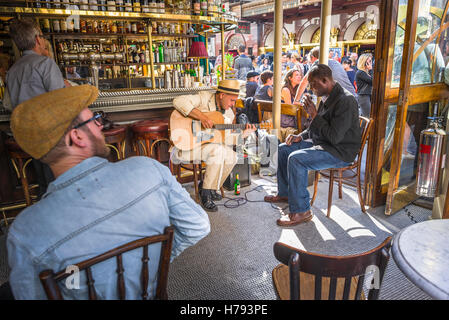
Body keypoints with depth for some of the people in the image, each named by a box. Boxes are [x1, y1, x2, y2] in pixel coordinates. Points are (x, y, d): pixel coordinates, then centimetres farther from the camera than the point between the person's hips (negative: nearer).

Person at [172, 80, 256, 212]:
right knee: (217, 150, -29)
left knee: (231, 156, -10)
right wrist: (201, 116, -33)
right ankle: (206, 193, -17)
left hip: (205, 144, 8)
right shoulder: (204, 98, -12)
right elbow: (178, 101, -27)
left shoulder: (229, 114, 8)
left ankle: (207, 186, 8)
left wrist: (243, 134, -8)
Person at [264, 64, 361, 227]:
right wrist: (301, 136, 6)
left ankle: (301, 211, -20)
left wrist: (314, 115, -19)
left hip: (340, 152, -10)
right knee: (284, 149, 9)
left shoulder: (345, 100, -21)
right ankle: (285, 193, 22)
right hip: (322, 143, 10)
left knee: (296, 159, -29)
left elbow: (334, 137, -27)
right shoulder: (327, 98, 11)